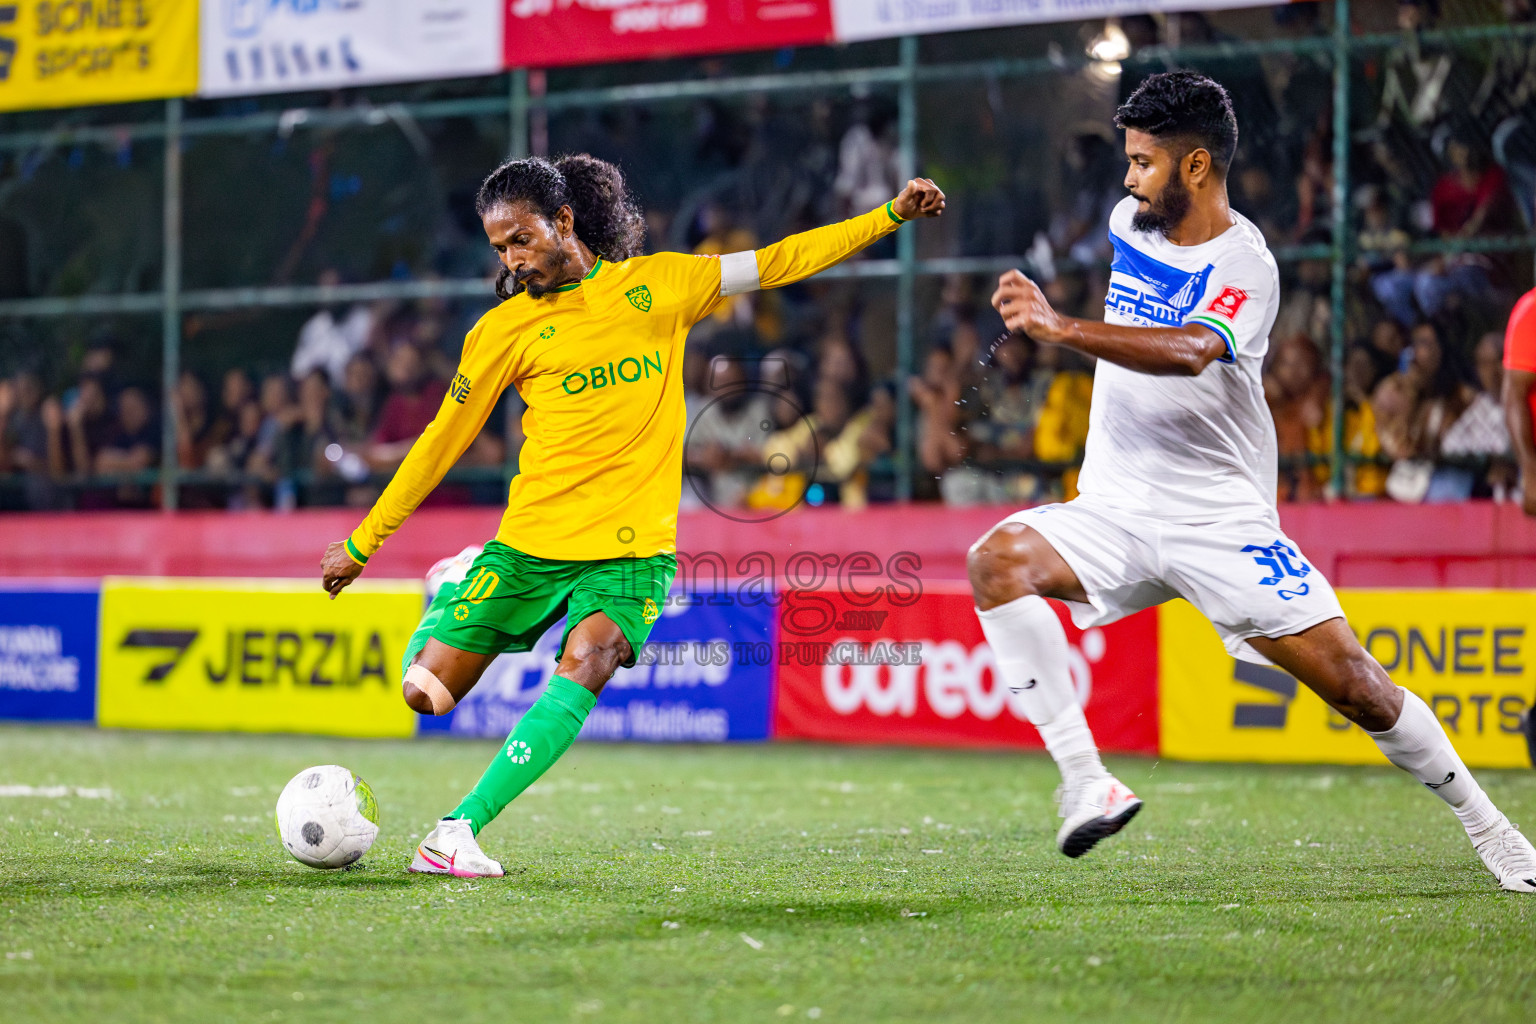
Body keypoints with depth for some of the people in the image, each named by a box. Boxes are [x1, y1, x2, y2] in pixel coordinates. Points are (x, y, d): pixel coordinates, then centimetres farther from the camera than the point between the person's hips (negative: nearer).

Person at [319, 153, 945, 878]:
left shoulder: (658, 284, 7)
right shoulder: (505, 329, 4)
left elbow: (775, 265, 10)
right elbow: (442, 440, 9)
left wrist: (890, 216, 5)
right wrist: (363, 542, 11)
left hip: (632, 548, -1)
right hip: (531, 541, 1)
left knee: (584, 668, -27)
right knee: (428, 693, -3)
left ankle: (458, 830, -25)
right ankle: (437, 623, 32)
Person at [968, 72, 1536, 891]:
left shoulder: (1243, 265, -14)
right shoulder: (1131, 223, 7)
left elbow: (1188, 353, -35)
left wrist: (1062, 328, -43)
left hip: (1221, 519, -5)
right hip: (1114, 515, 5)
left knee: (1354, 683, -9)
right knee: (998, 560, -26)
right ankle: (1084, 782, -30)